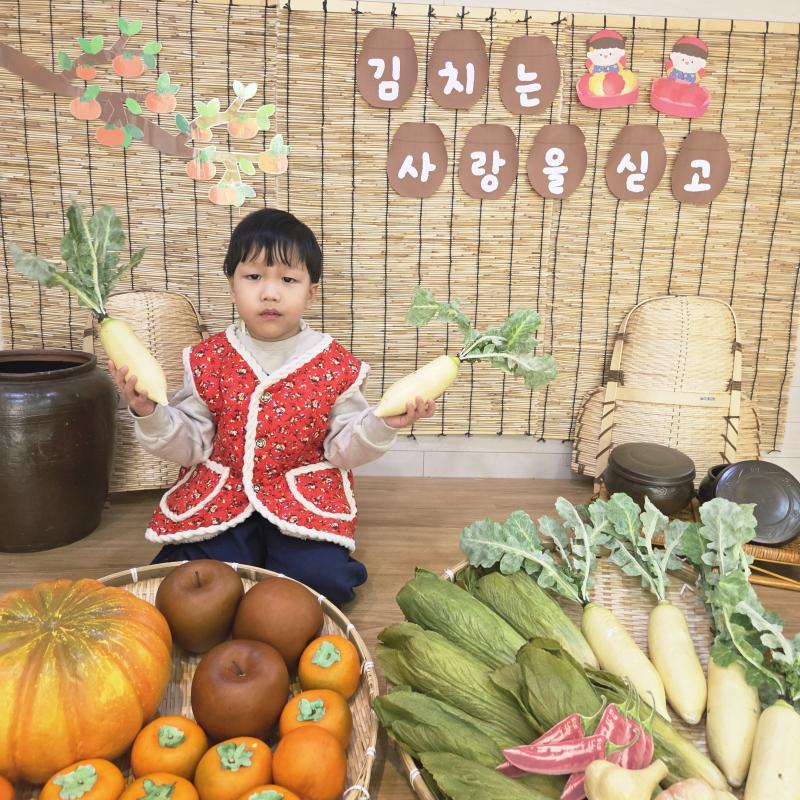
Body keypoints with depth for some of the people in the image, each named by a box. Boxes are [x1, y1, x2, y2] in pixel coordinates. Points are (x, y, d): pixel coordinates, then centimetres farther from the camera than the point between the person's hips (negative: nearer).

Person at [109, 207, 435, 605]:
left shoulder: (335, 365, -5)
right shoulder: (208, 360, -1)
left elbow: (343, 451, -2)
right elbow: (190, 446, 2)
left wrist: (382, 425, -21)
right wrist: (150, 414, -16)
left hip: (304, 501, -1)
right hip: (219, 498, 2)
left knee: (320, 577, -23)